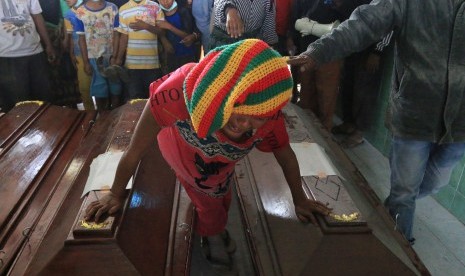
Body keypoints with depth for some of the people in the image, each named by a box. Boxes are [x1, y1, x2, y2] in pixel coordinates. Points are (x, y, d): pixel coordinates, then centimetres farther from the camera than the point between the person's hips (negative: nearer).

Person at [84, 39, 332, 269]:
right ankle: (211, 236, 56)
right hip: (184, 153, -3)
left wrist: (299, 199, -2)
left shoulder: (270, 117, -38)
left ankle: (216, 229, 66)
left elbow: (285, 155, -16)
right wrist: (116, 195, -20)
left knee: (223, 200, 30)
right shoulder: (181, 89, -49)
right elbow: (135, 150, -35)